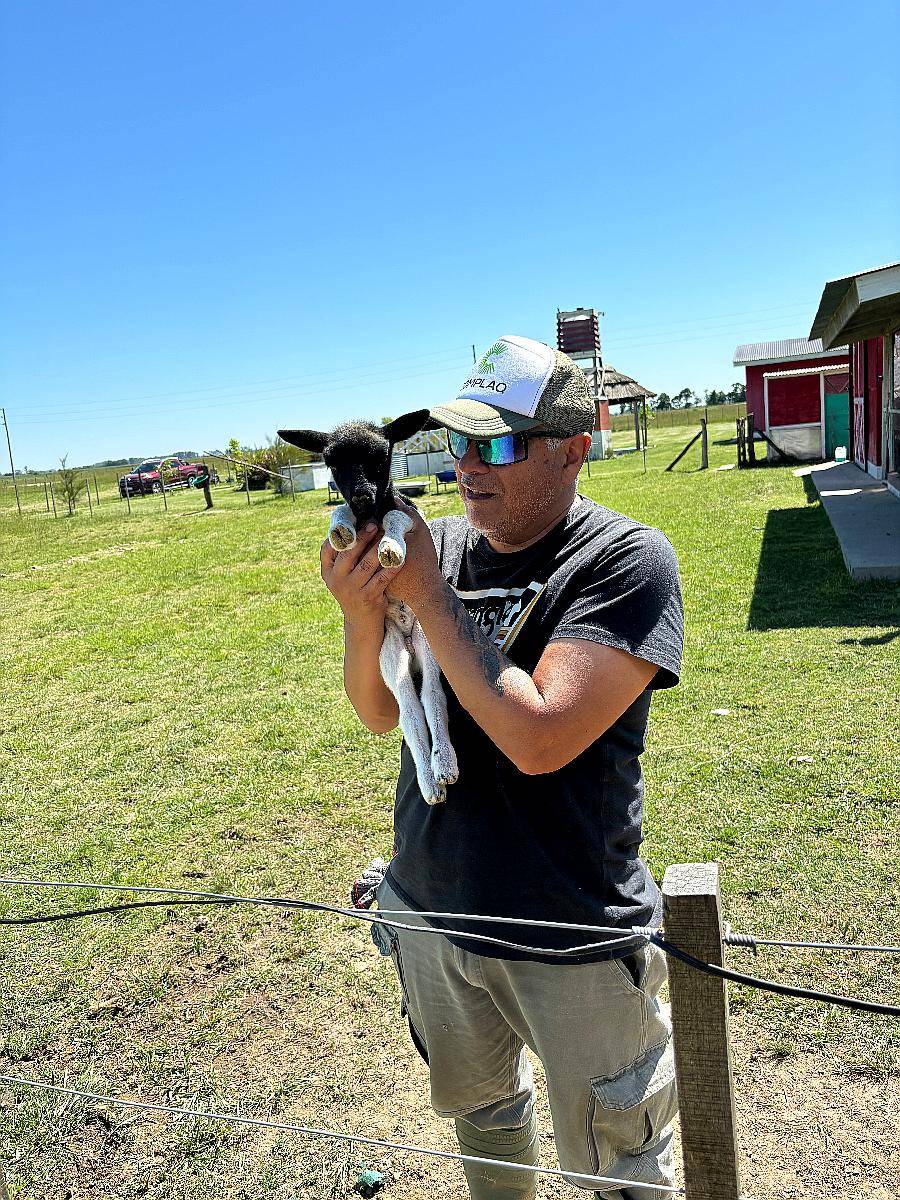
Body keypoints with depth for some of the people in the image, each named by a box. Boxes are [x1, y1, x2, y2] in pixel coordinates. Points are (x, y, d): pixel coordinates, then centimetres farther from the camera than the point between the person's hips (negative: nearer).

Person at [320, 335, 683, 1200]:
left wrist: (426, 596, -25)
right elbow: (381, 714, 0)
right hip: (428, 910, 6)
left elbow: (539, 737, -29)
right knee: (475, 1108, 30)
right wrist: (362, 615, -19)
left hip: (571, 940, -5)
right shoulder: (440, 545, -4)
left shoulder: (626, 560, -19)